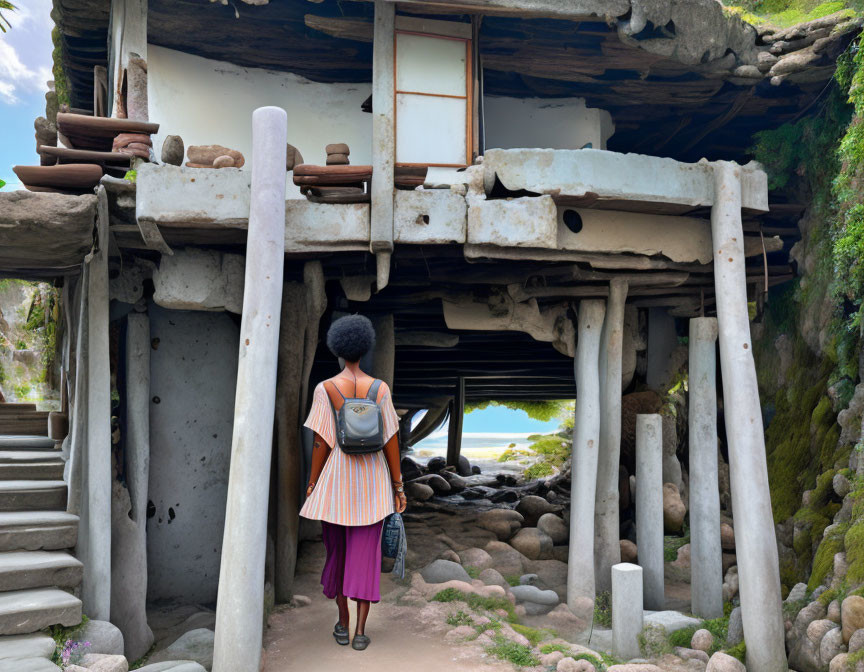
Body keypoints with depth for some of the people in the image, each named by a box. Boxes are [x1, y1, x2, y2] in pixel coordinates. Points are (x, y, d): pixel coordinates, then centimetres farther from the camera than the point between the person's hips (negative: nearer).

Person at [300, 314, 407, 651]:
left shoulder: (325, 389, -10)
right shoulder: (380, 388, -6)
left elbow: (320, 442, -10)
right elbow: (391, 441, -6)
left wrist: (312, 484, 2)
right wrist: (398, 486, 2)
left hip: (335, 480, 0)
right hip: (372, 481, 1)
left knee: (337, 551, 16)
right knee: (365, 554, 6)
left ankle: (342, 624, 24)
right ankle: (360, 631, 3)